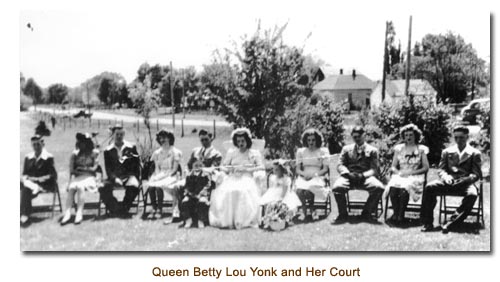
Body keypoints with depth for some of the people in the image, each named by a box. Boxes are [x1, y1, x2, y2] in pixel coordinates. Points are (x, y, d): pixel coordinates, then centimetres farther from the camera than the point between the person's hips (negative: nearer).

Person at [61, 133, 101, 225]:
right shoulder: (75, 153, 11)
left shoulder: (94, 153, 3)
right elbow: (72, 170, 7)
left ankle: (79, 213, -34)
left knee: (80, 187, -33)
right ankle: (67, 213, -33)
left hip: (89, 177, -3)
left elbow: (94, 168, -2)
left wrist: (83, 168, -5)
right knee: (71, 187, -29)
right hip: (77, 177, 3)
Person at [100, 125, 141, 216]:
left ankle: (124, 209, -15)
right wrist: (115, 178, -15)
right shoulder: (108, 150, 9)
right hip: (114, 177, 1)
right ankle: (116, 209, -14)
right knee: (103, 188, -28)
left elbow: (137, 164, 8)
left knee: (133, 186, -34)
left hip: (128, 176, -1)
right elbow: (108, 168, 3)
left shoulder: (131, 147, 8)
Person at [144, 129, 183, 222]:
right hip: (160, 175, 5)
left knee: (158, 186, -32)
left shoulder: (175, 152, -4)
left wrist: (164, 176, -18)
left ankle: (159, 210, -19)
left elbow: (174, 169, -9)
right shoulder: (157, 152, 12)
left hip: (171, 175, -5)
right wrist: (157, 176, -10)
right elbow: (157, 168, 10)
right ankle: (154, 209, -15)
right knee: (150, 186, -25)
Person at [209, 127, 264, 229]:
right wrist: (231, 168, -6)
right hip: (232, 179, 2)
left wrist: (246, 169, -11)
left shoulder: (254, 153, 10)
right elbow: (223, 166, 16)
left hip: (247, 180, -2)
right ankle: (226, 221, -27)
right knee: (224, 193, -32)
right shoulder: (231, 152, 17)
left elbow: (261, 167, -2)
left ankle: (241, 221, -32)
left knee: (244, 192, -37)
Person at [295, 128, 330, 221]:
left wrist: (315, 174, -16)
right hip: (304, 177, 2)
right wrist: (304, 174, -14)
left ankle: (312, 209, -7)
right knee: (299, 190, -35)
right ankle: (304, 210, -8)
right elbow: (298, 169, 10)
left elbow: (325, 169, 2)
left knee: (308, 189, -36)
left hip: (317, 177, -2)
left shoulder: (323, 152, 11)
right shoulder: (301, 151, 16)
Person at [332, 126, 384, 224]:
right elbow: (340, 165, 10)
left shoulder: (372, 150, 14)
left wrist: (363, 175, -14)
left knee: (379, 188, -32)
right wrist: (348, 173, -11)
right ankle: (343, 215, -12)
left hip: (365, 177, 0)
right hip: (348, 176, 0)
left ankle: (366, 213, -10)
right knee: (337, 187, -33)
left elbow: (374, 169, 6)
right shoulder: (346, 149, 19)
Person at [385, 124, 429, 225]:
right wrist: (399, 172, -9)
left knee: (404, 189, -36)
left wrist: (411, 172, -9)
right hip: (399, 175, 2)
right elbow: (393, 167, 13)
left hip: (414, 177, -2)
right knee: (393, 189, -34)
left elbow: (426, 168, 3)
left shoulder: (421, 149, 10)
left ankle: (401, 216, -26)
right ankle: (395, 213, -24)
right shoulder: (399, 148, 17)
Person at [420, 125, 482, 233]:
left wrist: (463, 180, -18)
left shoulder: (475, 153, 10)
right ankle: (428, 223, -23)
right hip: (448, 183, 2)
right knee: (429, 187, -26)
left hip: (466, 183, -2)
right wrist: (446, 177, -13)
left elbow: (476, 174, 2)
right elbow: (441, 169, 12)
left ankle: (452, 223, -36)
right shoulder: (447, 152, 18)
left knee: (472, 194, -37)